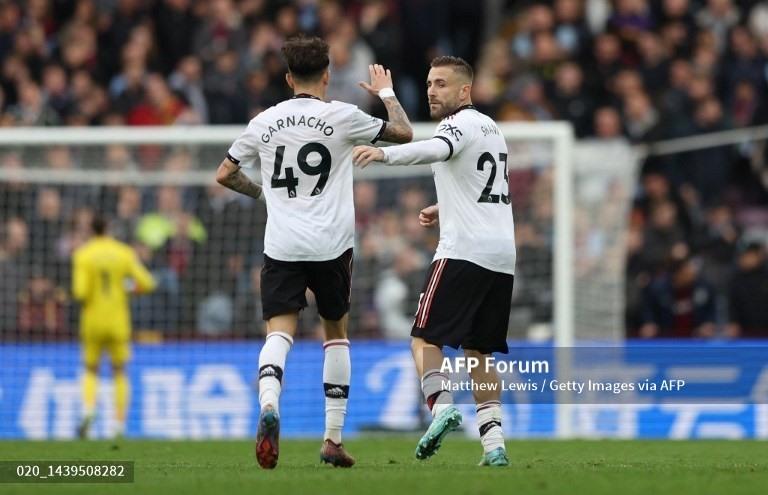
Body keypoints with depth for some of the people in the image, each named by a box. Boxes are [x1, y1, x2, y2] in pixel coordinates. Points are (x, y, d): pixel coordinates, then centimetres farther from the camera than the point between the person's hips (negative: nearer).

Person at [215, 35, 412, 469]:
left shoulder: (265, 121, 6)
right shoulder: (341, 116, -2)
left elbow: (225, 175, 14)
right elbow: (404, 134, 8)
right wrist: (387, 93, 25)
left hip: (281, 246, 1)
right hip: (331, 245, -1)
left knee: (279, 332, -6)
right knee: (336, 332, 15)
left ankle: (269, 405, -37)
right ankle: (334, 438, 14)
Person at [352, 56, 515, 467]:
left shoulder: (461, 124, -6)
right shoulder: (490, 128, 22)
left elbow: (435, 150, -30)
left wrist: (383, 154, -45)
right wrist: (445, 209, 29)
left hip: (464, 251, -8)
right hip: (502, 255, 8)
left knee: (425, 338, -6)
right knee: (479, 352, 11)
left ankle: (441, 407, -27)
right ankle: (494, 444, 3)